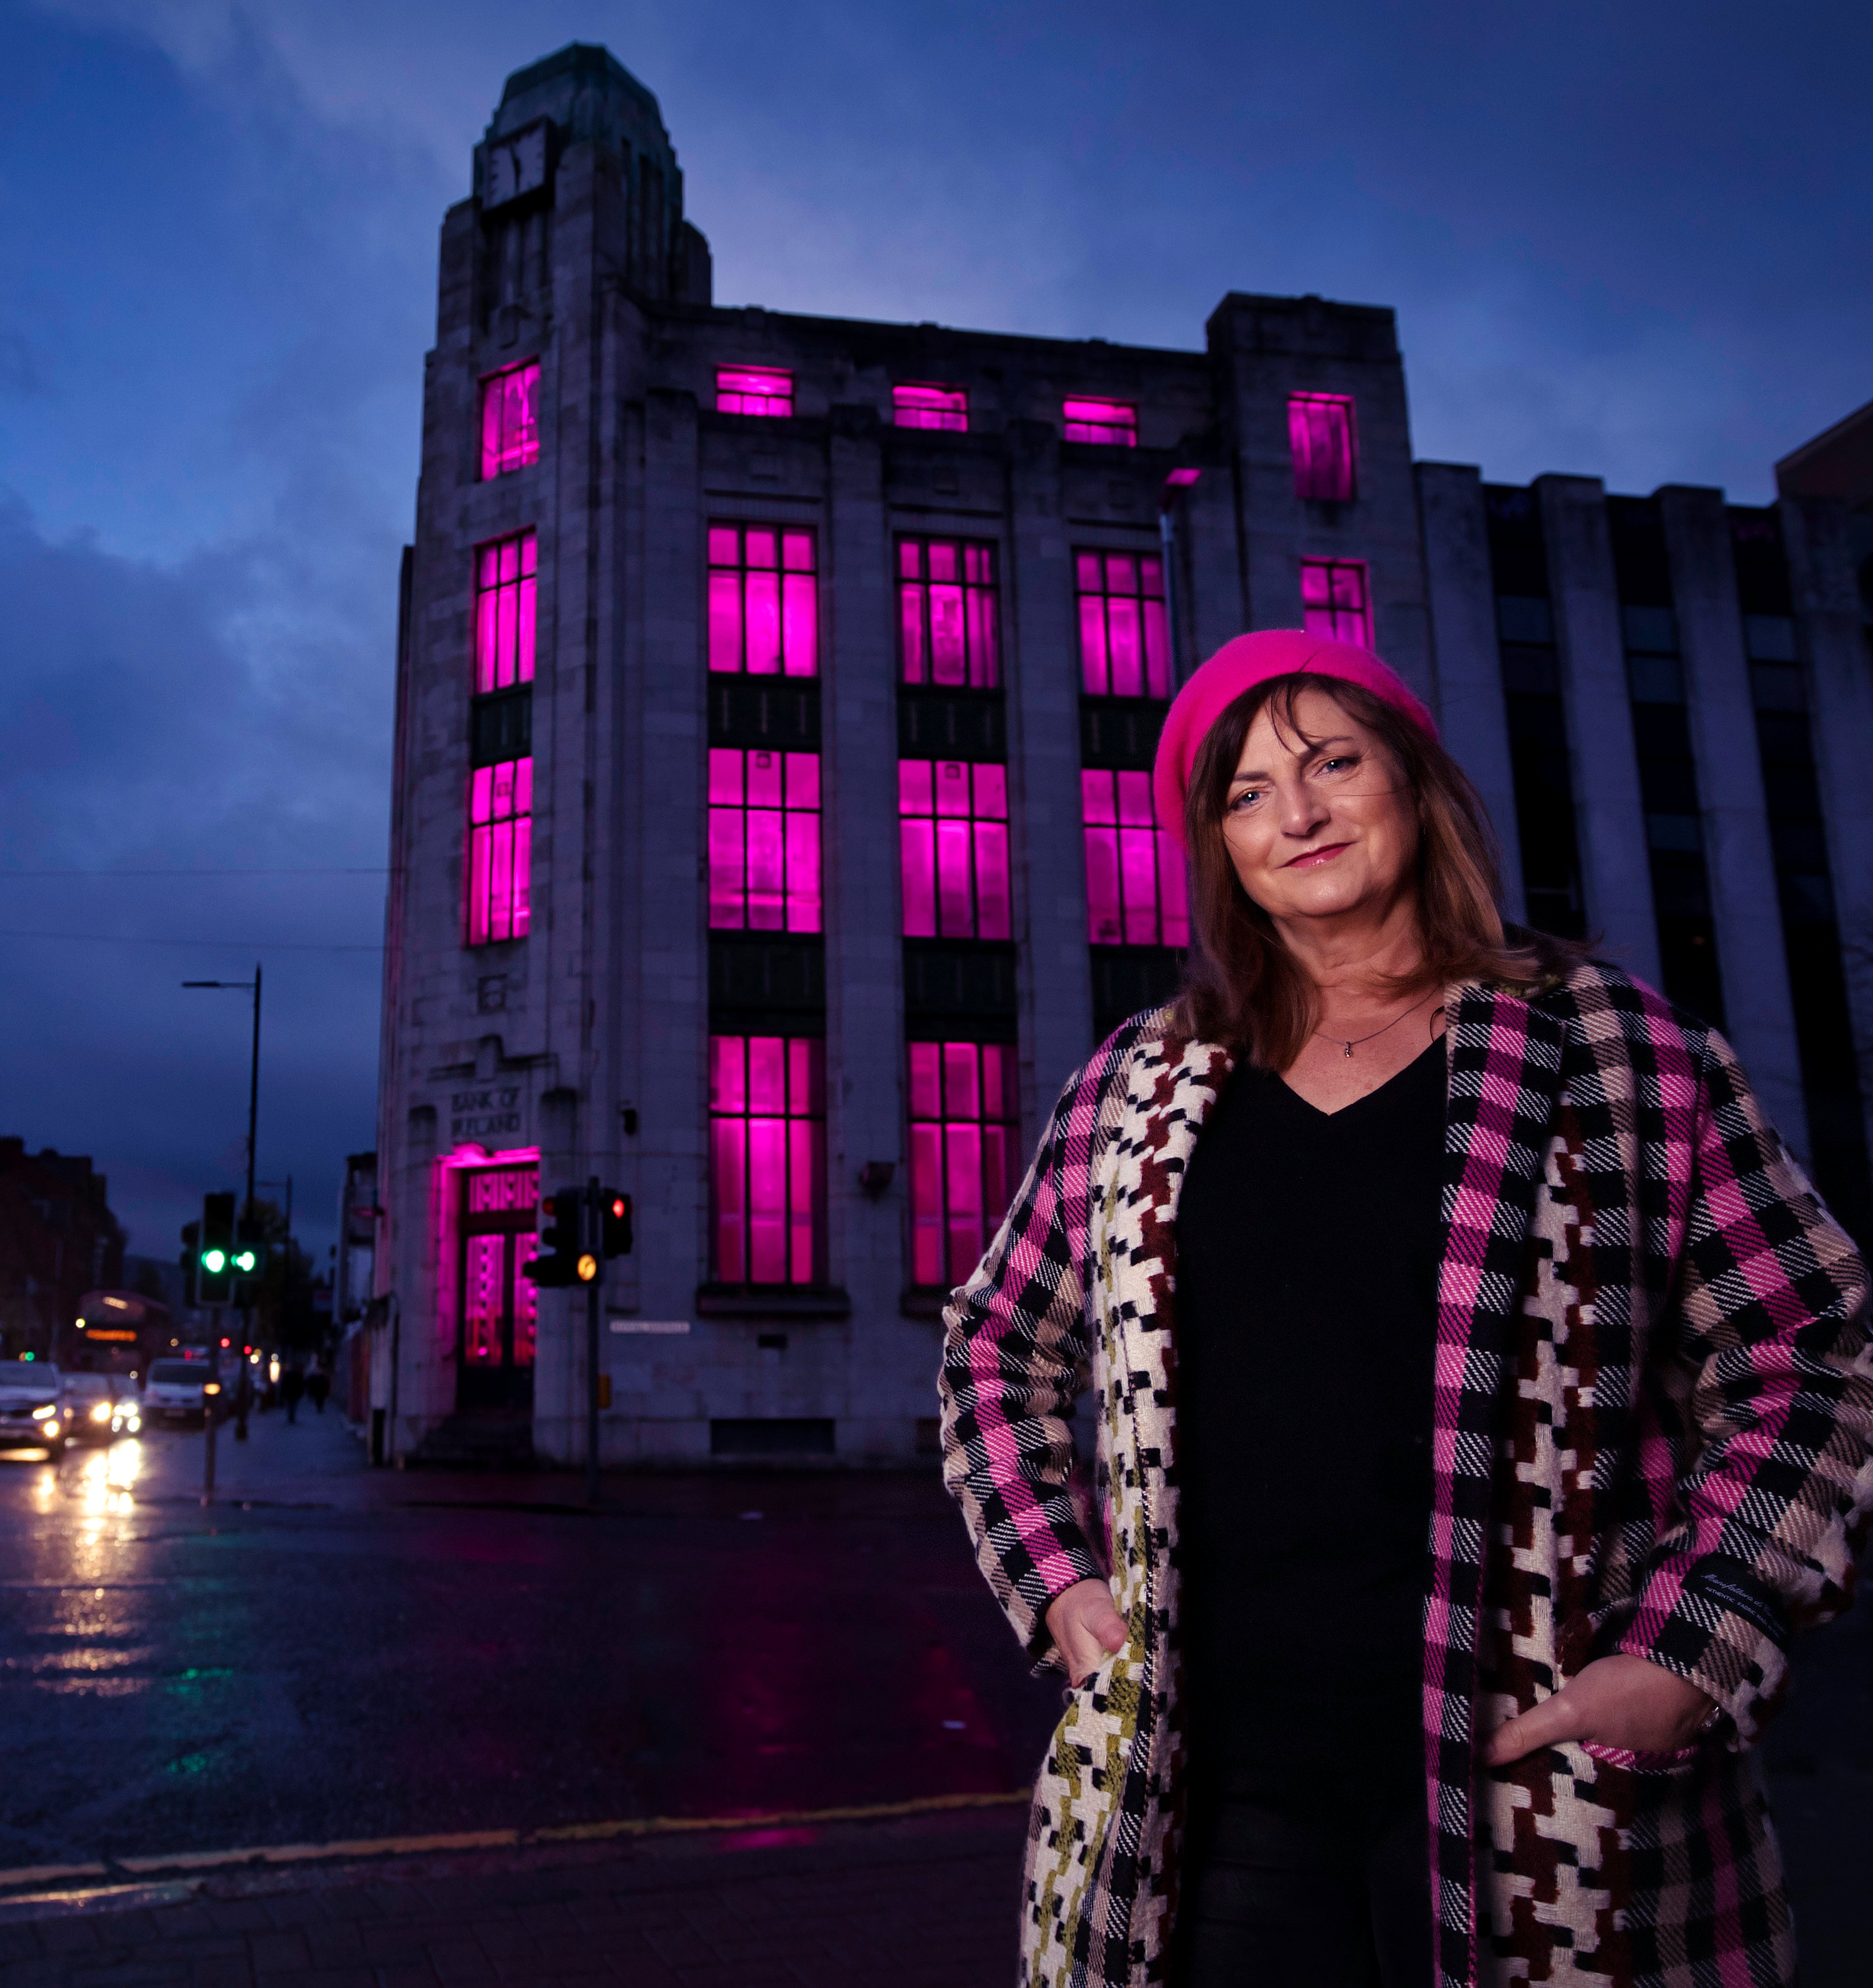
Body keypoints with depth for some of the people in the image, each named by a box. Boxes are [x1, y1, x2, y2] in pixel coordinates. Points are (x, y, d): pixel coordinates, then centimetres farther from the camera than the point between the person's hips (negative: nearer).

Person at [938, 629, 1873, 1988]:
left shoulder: (1618, 1049, 0)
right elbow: (995, 1352, 17)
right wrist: (1059, 1581, 5)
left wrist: (1688, 1658, -9)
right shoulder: (1135, 1091, 8)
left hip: (1536, 1801, -1)